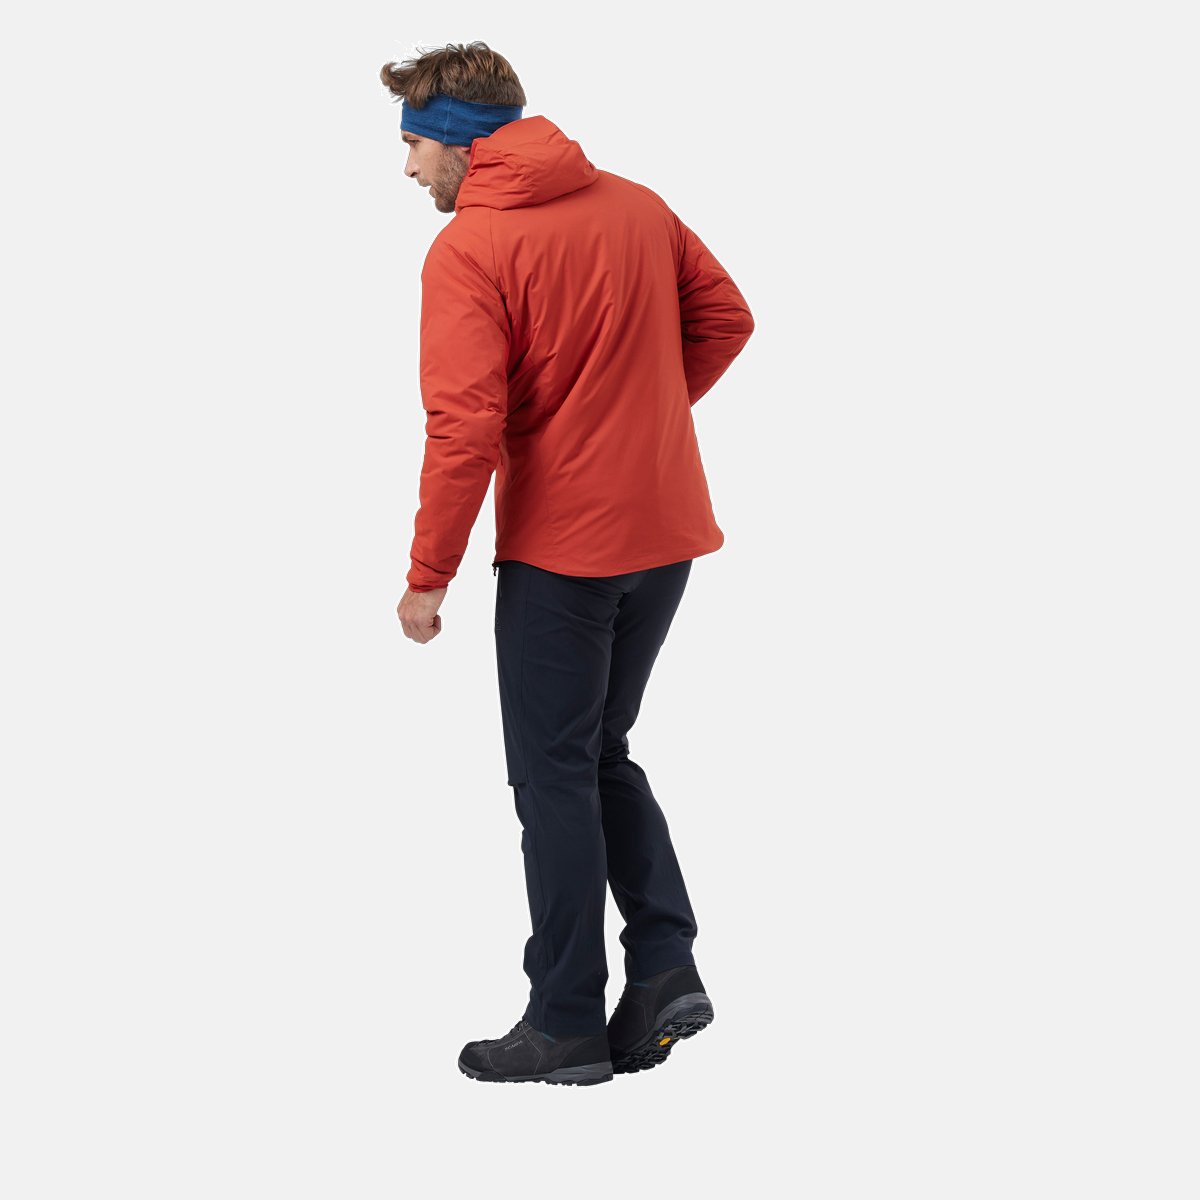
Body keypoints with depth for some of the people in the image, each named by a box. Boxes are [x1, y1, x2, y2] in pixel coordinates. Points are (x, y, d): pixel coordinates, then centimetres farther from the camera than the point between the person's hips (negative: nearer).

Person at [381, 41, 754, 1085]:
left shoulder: (467, 251, -13)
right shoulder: (638, 206, 7)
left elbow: (466, 428, -18)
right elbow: (727, 318, 10)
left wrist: (428, 575, -10)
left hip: (560, 548, -7)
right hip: (668, 533, 7)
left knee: (555, 774, 5)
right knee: (602, 755, 20)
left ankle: (567, 1026, 12)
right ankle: (666, 965, 10)